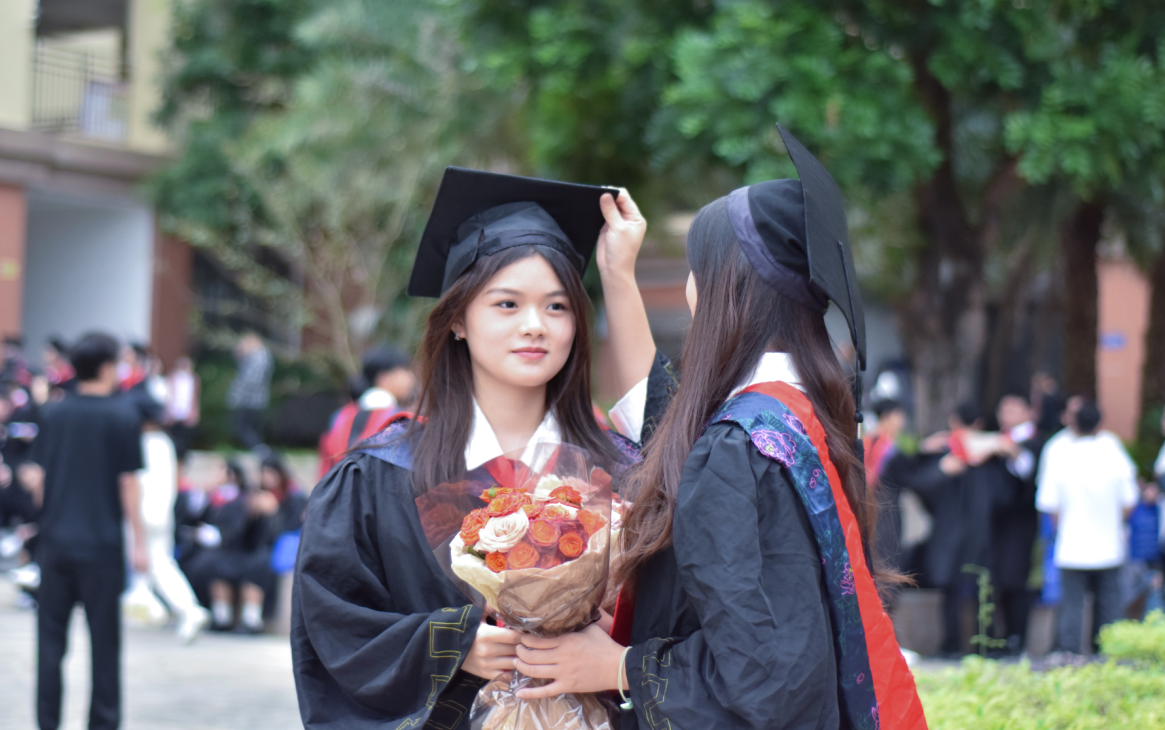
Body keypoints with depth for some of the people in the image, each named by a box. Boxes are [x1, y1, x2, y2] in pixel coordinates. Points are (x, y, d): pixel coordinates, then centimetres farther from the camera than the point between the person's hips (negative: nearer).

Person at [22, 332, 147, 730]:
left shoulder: (54, 414, 4)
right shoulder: (122, 416, -8)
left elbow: (37, 479, 7)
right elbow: (128, 484, -8)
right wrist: (139, 542, -2)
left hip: (55, 538, 4)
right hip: (101, 544, -3)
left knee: (50, 637, 8)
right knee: (104, 638, 6)